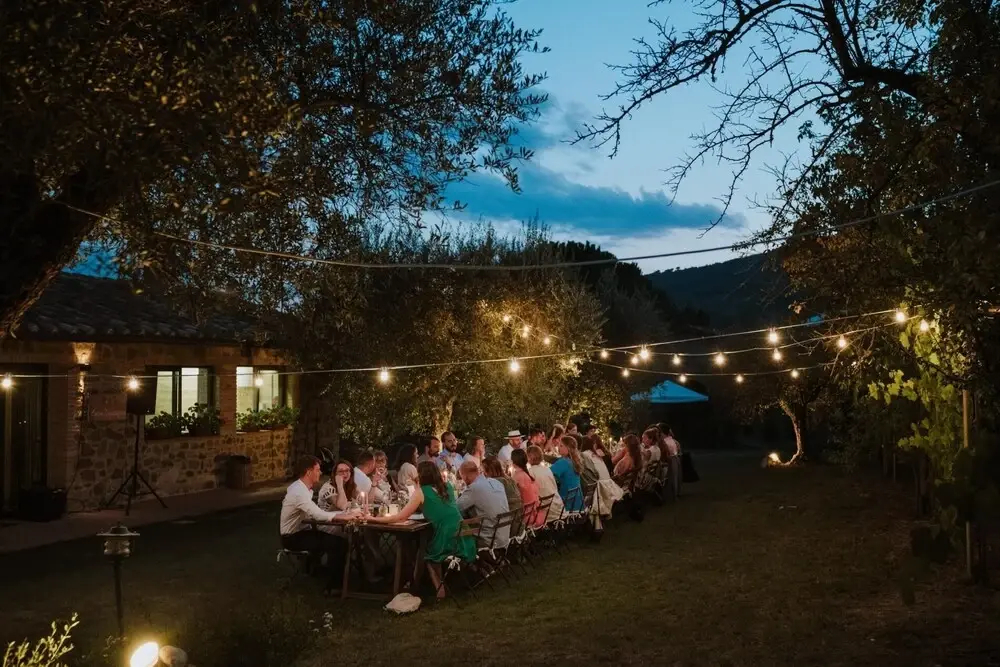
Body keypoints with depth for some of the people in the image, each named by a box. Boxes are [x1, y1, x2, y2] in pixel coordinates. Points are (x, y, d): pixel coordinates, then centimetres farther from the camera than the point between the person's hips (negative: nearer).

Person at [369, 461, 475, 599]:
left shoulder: (421, 492, -6)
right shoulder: (448, 487, 10)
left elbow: (400, 517, -7)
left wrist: (374, 519, 2)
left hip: (447, 542, -5)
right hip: (464, 540, 5)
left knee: (426, 553, 27)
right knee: (430, 549, 31)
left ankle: (439, 586, 15)